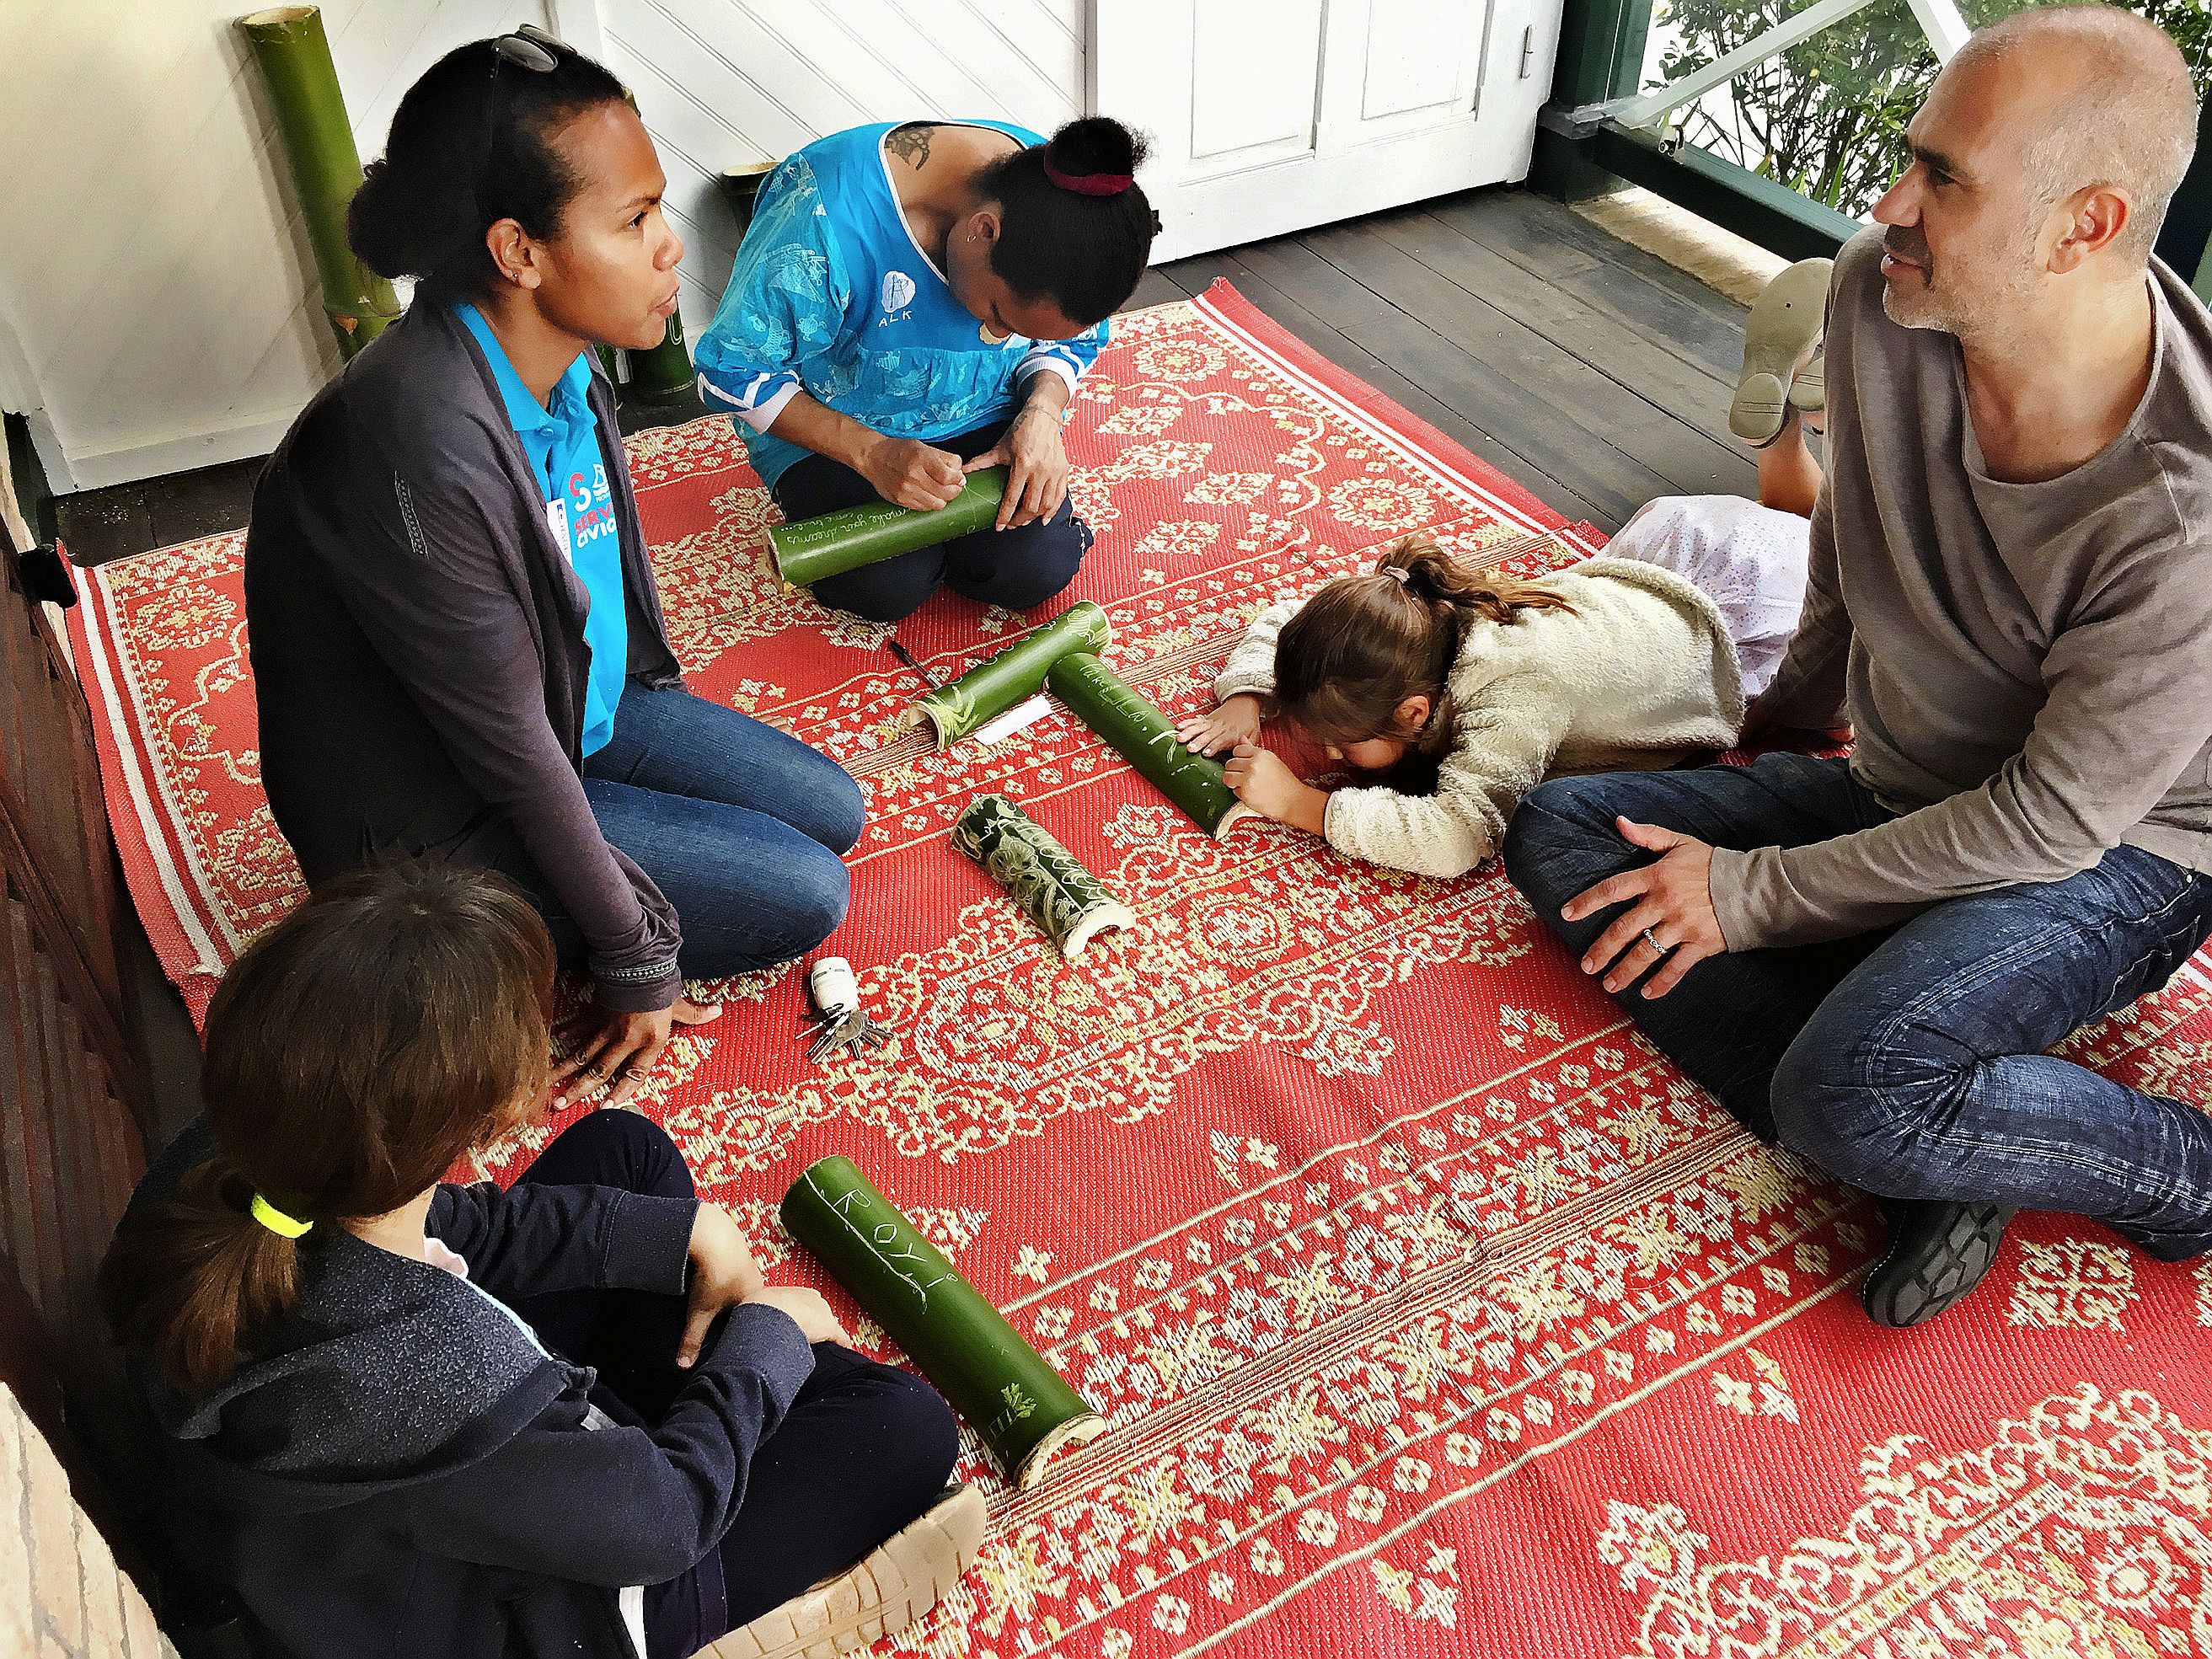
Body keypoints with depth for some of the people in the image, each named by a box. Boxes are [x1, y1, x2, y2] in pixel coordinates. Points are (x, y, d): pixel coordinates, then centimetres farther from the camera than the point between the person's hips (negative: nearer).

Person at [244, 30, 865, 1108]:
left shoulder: (558, 360, -9)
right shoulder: (423, 450, -36)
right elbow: (508, 747, -28)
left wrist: (661, 722, 20)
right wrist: (635, 965, -17)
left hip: (580, 703, 9)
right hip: (434, 817, -8)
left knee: (831, 814, 9)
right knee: (803, 896, -10)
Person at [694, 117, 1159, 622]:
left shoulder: (1058, 201, -18)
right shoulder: (825, 219, -34)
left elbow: (1075, 339, 2)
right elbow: (730, 372, -21)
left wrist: (1042, 413, -21)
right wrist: (872, 453, -30)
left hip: (984, 419, 3)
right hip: (830, 430, -3)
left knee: (1033, 571, -19)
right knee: (889, 588, -23)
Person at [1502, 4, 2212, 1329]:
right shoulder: (1882, 299, -15)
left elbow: (2052, 821, -24)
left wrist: (1755, 894, -19)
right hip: (1901, 796, 8)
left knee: (1850, 1092, -34)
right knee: (1557, 833, -6)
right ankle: (1927, 1156, -14)